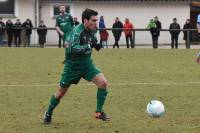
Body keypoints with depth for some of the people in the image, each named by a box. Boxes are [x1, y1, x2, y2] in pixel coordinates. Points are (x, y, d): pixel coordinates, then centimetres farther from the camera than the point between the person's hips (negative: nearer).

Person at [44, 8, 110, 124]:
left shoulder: (92, 30, -3)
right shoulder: (78, 31, -24)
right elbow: (73, 48, -37)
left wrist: (98, 45, -6)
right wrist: (89, 46, -41)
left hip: (87, 63, 5)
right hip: (73, 65, -5)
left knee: (103, 82, -16)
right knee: (61, 92, 7)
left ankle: (99, 112, -3)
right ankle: (48, 114, 30)